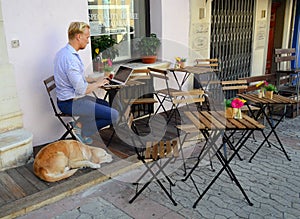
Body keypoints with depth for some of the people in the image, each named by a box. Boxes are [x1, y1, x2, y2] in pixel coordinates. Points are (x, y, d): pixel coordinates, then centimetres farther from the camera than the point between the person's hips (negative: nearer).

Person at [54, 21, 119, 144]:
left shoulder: (64, 52, 9)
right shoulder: (70, 58, -25)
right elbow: (81, 89, -25)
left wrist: (94, 80, 11)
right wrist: (97, 84, -8)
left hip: (73, 98, 10)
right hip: (71, 103, -10)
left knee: (109, 106, 22)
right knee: (114, 115, -13)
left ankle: (81, 124, 11)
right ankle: (81, 127, 0)